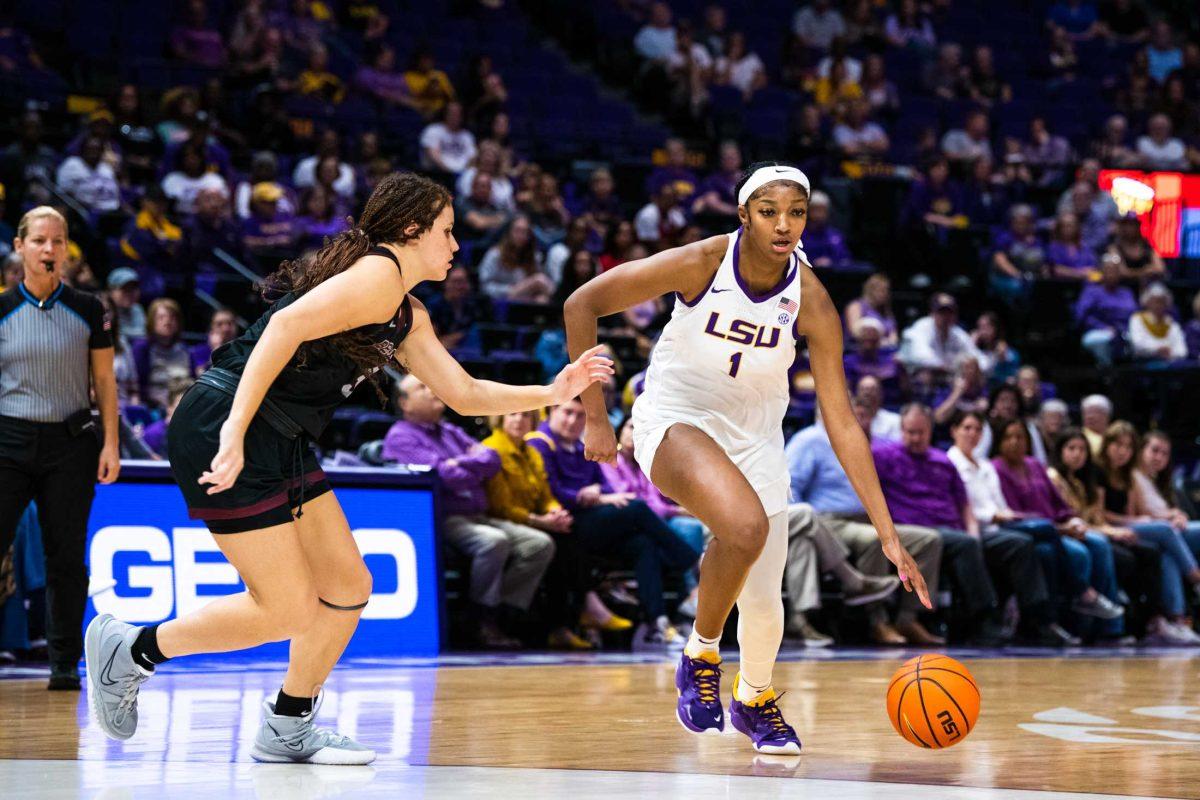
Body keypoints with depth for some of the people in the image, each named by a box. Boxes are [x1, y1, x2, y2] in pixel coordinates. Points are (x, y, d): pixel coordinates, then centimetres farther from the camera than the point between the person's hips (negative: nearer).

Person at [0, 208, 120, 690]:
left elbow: (104, 380, 7)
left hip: (70, 442, 0)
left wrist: (110, 443, 0)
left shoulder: (87, 311, 4)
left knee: (67, 557, 1)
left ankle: (64, 664, 9)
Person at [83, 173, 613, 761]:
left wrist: (554, 392, 15)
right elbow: (288, 325, -23)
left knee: (348, 588, 9)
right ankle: (131, 651, 8)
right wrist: (235, 428, -29)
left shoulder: (408, 316, 20)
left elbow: (464, 394, 25)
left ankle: (286, 731, 23)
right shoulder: (379, 272, -11)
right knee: (288, 612, -7)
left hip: (280, 445, 10)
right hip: (224, 433, -10)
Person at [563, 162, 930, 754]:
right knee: (745, 524, -33)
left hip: (754, 436, 3)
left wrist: (889, 536, -19)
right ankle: (699, 654, -6)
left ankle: (754, 698, 38)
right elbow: (582, 304, -16)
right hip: (675, 421, -3)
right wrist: (594, 416, -15)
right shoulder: (701, 263, -25)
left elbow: (842, 425, -15)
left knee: (763, 600, 4)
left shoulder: (811, 303, -18)